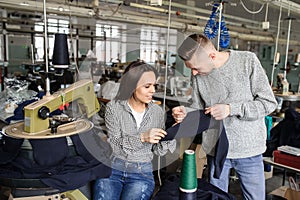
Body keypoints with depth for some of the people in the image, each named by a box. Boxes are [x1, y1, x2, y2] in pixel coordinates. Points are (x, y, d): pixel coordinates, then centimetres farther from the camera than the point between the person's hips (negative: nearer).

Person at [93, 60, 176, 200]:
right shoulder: (114, 107, -6)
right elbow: (113, 145, -11)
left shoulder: (157, 111, 0)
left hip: (142, 174, 1)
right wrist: (141, 138, -25)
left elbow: (159, 150, 1)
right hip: (112, 168, -1)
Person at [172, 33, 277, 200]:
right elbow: (198, 109, 6)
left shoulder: (247, 61, -11)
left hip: (249, 149, -2)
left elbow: (269, 103, -10)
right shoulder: (197, 75, -2)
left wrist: (230, 109, -21)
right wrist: (185, 113, -17)